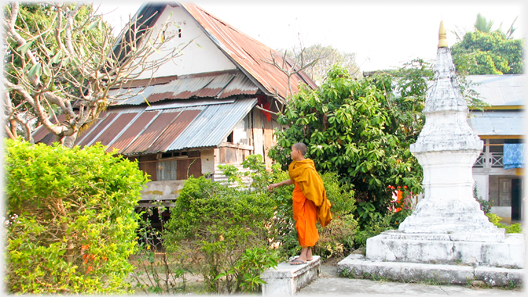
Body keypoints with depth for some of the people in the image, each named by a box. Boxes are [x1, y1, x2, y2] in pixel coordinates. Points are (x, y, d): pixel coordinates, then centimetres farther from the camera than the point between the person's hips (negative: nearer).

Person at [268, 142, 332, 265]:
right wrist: (276, 185, 25)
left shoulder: (307, 168, -18)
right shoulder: (297, 166, 10)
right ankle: (308, 254, 18)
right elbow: (293, 180, 23)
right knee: (307, 227, 11)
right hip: (299, 200, 9)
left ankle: (303, 256, -5)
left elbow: (314, 185, -18)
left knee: (305, 226, -7)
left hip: (306, 201, -9)